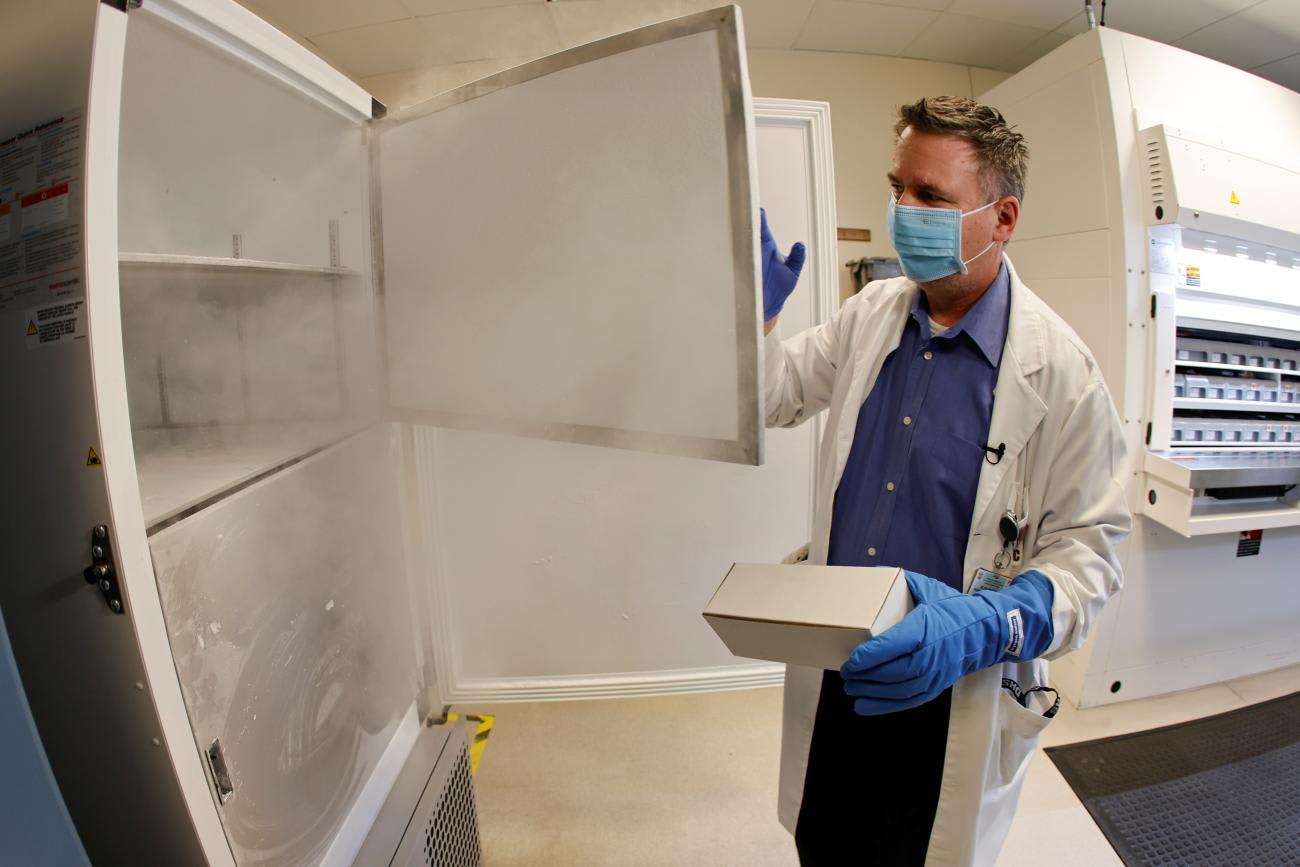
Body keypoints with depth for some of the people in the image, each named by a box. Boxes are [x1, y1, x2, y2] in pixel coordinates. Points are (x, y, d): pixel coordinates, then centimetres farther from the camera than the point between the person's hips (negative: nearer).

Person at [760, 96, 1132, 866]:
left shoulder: (1060, 367, -14)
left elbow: (1088, 543, -11)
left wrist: (994, 623, -28)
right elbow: (778, 398, 9)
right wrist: (761, 312, -7)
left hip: (956, 696, -3)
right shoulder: (871, 313, 0)